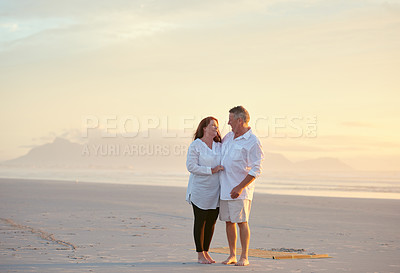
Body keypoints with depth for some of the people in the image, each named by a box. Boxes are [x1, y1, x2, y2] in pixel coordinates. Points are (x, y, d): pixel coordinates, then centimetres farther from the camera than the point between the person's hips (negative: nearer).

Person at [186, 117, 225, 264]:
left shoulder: (219, 145, 10)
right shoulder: (195, 145, -8)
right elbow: (191, 166, -15)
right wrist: (211, 170, -19)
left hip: (215, 191, 6)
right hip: (200, 190, -6)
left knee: (211, 222, 8)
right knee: (200, 222, 0)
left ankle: (206, 252, 20)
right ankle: (200, 254, 8)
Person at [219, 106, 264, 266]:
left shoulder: (253, 142, -11)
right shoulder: (229, 137, 12)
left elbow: (256, 170, -15)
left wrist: (240, 187, -20)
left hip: (240, 190, -7)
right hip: (225, 187, 7)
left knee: (241, 221, -6)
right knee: (229, 221, 8)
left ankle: (244, 257, 1)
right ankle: (232, 255, 14)